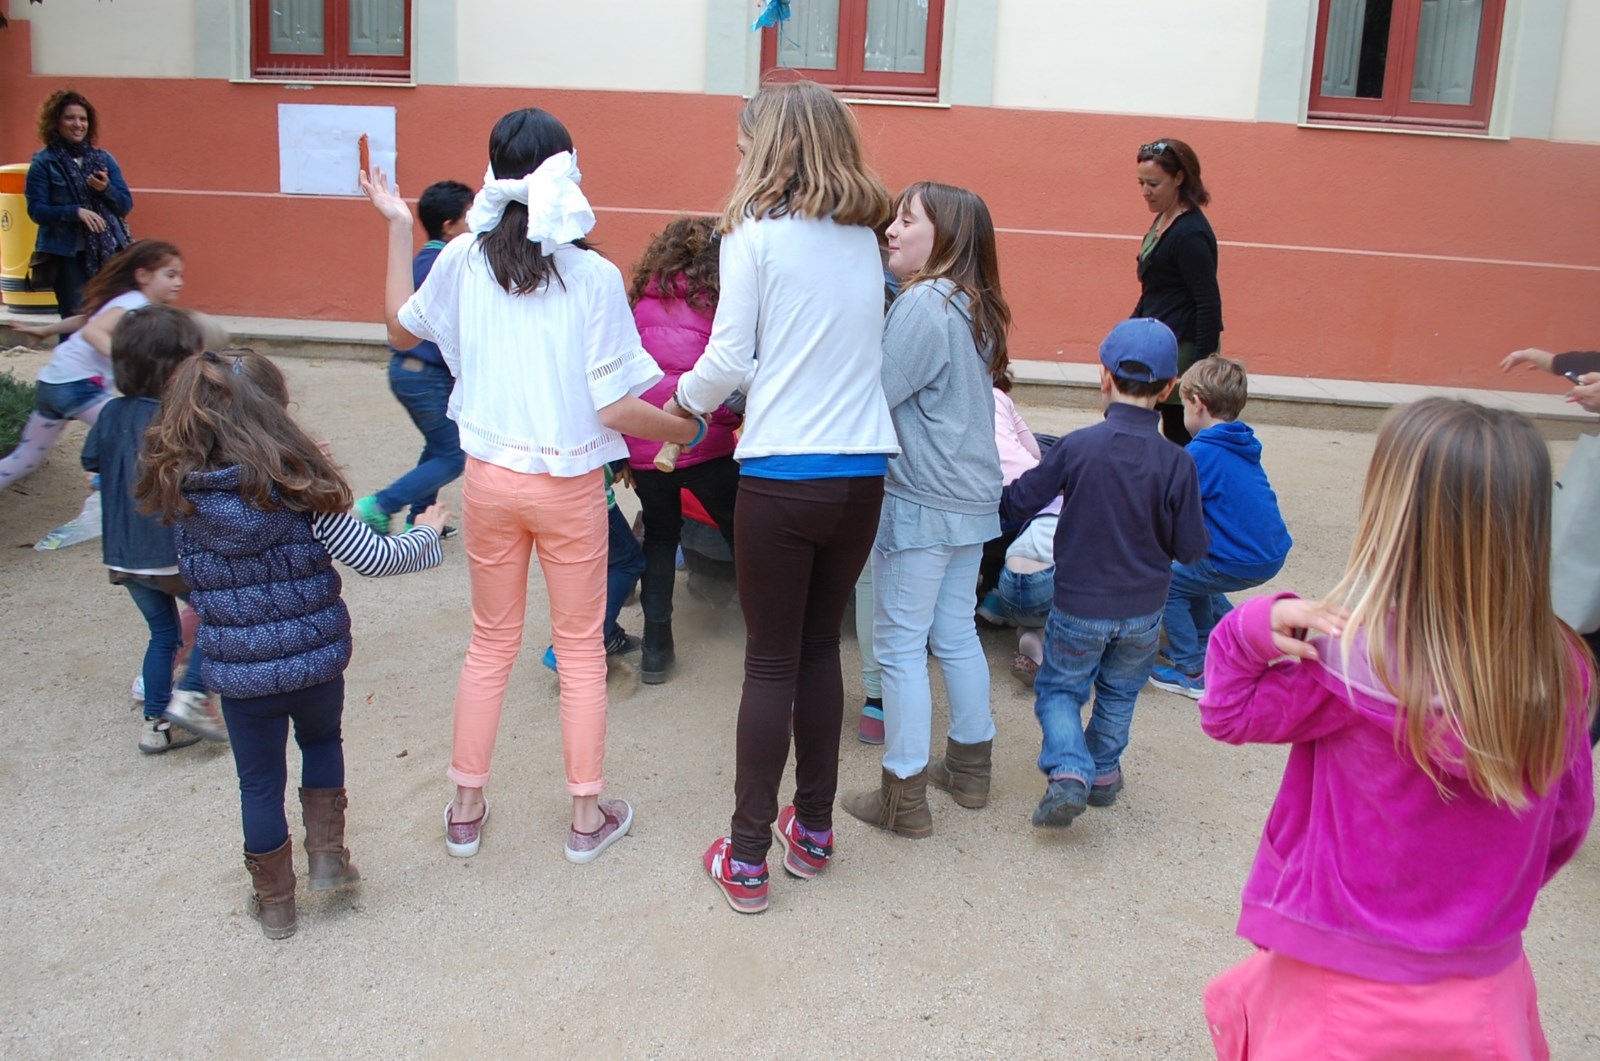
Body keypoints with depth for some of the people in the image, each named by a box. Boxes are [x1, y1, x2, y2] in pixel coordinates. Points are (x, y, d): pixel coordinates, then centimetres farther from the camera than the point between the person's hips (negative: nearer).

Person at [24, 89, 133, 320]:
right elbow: (36, 210, -5)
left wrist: (105, 189, -10)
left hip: (108, 251, 3)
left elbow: (126, 204, 10)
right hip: (66, 254, -3)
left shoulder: (104, 159, 12)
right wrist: (76, 212, -19)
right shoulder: (43, 163, 1)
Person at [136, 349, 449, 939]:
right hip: (314, 658, -1)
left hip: (238, 671, 1)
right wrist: (427, 535, 5)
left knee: (260, 782, 17)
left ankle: (274, 902, 30)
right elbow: (371, 559, -14)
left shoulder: (179, 493, -7)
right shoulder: (296, 483, -16)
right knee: (322, 742, 29)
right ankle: (327, 855, 27)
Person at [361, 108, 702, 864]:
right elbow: (614, 408, -15)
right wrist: (686, 431, 2)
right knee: (580, 646, 12)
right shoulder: (593, 277, -14)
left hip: (490, 479, 3)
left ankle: (466, 808, 27)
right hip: (569, 484, -3)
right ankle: (587, 814, 21)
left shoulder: (464, 260, -5)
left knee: (491, 641, 18)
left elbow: (402, 328, 14)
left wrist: (398, 229, 22)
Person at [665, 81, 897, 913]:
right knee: (820, 649, 17)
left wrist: (683, 400, 14)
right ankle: (814, 829, 28)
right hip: (863, 474, 5)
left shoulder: (756, 232, -5)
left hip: (783, 477, -4)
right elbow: (855, 346, 9)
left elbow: (730, 359, -6)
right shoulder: (864, 239, 10)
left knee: (770, 663, 3)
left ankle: (747, 859, 12)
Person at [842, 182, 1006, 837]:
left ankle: (904, 798, 9)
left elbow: (874, 395, -19)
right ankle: (970, 769, 30)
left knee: (900, 646, 0)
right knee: (956, 634, 18)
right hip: (971, 497, 9)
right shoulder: (975, 308, 11)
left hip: (920, 504, -9)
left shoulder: (923, 304, -17)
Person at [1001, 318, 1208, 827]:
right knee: (1119, 693, 25)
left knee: (1058, 688, 14)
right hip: (1142, 613, 2)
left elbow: (1019, 502, -9)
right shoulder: (1176, 463, -14)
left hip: (1079, 606, -2)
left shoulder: (1077, 447, -17)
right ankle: (1104, 771, 32)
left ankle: (1069, 771, -5)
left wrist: (995, 494, 12)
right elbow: (1190, 548, -8)